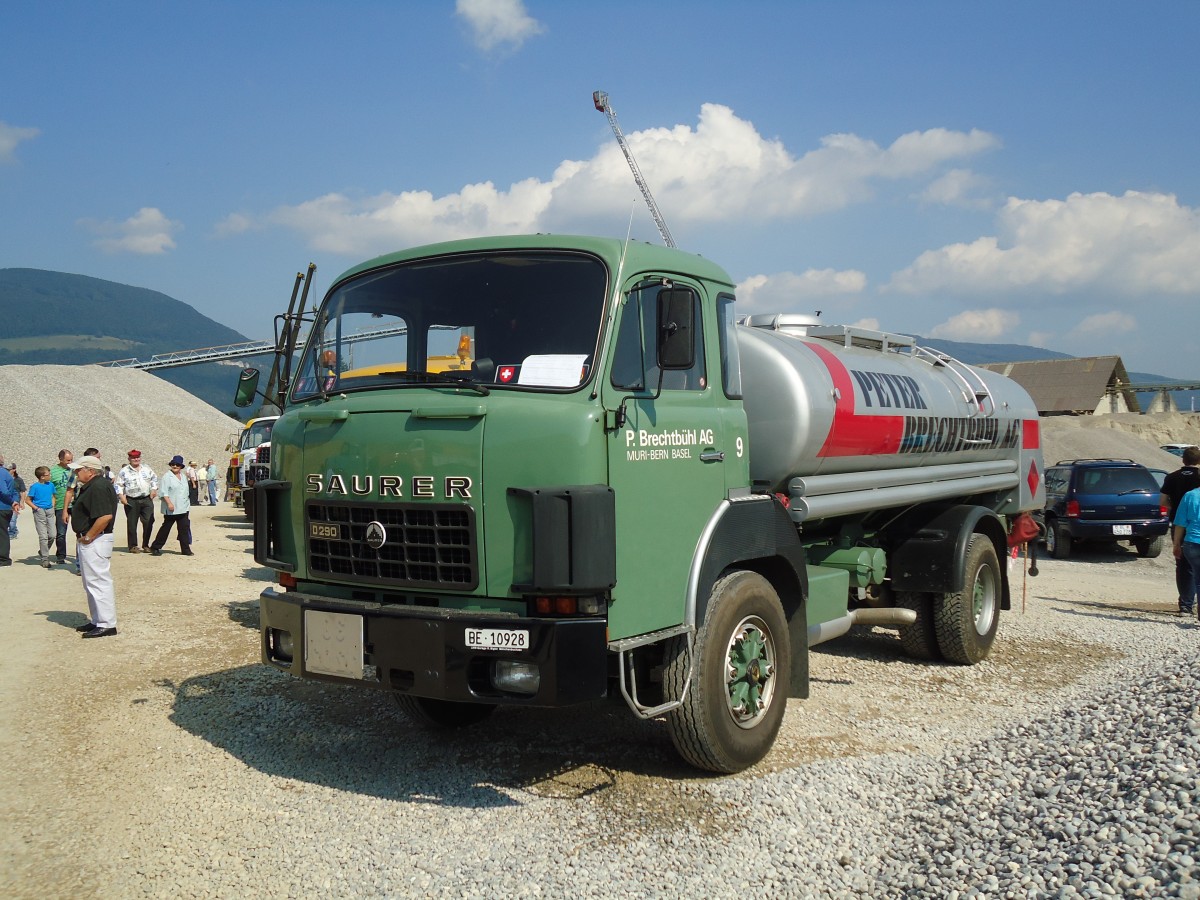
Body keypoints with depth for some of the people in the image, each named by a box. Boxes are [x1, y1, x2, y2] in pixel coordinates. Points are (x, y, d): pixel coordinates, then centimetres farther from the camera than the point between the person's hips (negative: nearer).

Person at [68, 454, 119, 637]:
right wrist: (84, 537, 12)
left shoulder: (98, 487, -19)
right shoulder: (91, 486, 15)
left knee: (99, 582, -7)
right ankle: (97, 621, 27)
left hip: (95, 542, -11)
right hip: (89, 542, 11)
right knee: (92, 583, 18)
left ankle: (107, 624, -4)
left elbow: (106, 516, -29)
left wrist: (88, 537, -21)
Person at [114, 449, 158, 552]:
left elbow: (154, 479, 19)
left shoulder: (147, 468, 11)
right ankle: (133, 546, 9)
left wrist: (154, 489, 5)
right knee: (132, 524, 1)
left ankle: (145, 545, 11)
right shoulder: (124, 471, 1)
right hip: (131, 501, -3)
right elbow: (119, 485, 2)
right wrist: (121, 496, -10)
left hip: (147, 499, 3)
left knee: (149, 522, -1)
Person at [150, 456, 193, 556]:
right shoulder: (167, 476, -7)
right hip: (171, 509, -6)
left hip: (183, 508, 6)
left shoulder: (183, 476, 14)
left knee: (184, 529, 4)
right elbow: (163, 492, -14)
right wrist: (169, 503, -22)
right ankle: (155, 548, 13)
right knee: (166, 528, 1)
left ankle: (185, 549, 8)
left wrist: (188, 503, 21)